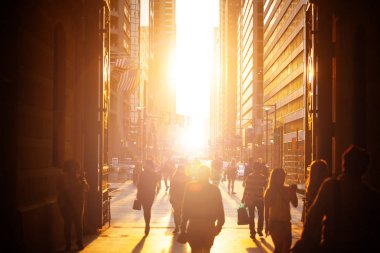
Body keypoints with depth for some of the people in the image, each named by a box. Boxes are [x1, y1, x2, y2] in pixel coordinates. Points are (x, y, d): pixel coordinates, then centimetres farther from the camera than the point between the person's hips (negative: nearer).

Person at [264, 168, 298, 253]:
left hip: (286, 222, 4)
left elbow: (295, 204, -2)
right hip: (274, 222, -4)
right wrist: (267, 225, -1)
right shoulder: (270, 191, -7)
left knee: (287, 246, 10)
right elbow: (266, 209, -2)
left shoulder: (287, 190, 1)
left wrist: (293, 192, -14)